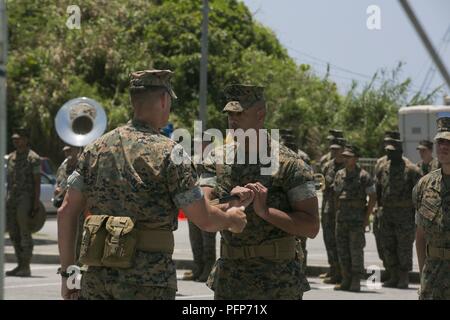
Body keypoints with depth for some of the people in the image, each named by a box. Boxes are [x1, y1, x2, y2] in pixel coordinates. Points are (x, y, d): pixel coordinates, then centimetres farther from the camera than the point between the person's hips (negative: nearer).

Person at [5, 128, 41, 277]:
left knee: (24, 232, -10)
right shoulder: (11, 157, 15)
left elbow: (37, 182, -8)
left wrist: (36, 204, -15)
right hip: (11, 198, 7)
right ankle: (20, 265, 12)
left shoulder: (33, 158, -5)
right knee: (14, 234, 6)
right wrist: (6, 201, 15)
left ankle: (26, 267, -9)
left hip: (26, 198, -7)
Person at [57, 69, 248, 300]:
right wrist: (232, 218, 18)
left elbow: (67, 211, 7)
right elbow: (204, 219, -4)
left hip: (97, 276, 5)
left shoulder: (96, 148, 8)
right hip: (149, 281, -5)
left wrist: (67, 272, 12)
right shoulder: (168, 153, -6)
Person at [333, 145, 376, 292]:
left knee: (356, 250, -5)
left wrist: (366, 217, -9)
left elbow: (373, 198, -5)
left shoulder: (363, 176, -6)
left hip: (357, 219, -6)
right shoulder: (339, 175, 11)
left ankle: (356, 282, -1)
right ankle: (346, 280, 13)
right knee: (342, 250, 6)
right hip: (341, 219, 6)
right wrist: (337, 213, 12)